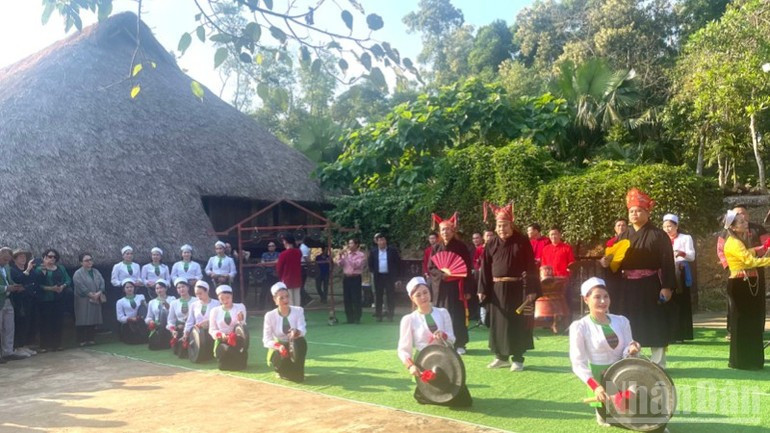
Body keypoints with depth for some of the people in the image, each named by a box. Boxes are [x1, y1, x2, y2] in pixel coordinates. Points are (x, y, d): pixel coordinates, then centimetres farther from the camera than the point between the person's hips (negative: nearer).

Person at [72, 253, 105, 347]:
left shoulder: (96, 272, 14)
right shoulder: (78, 274, -3)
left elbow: (102, 283, 5)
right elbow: (81, 287, -13)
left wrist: (98, 293, -12)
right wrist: (91, 295, -16)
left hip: (95, 301, 5)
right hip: (83, 301, -5)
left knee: (93, 321, 5)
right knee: (83, 321, -4)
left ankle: (91, 339, 12)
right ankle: (82, 341, 1)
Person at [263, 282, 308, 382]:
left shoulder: (298, 311, -7)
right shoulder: (270, 315, -9)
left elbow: (303, 330, -24)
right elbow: (266, 341, -13)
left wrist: (297, 332, -49)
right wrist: (278, 346, -34)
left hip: (295, 349, 0)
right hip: (277, 348, 0)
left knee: (300, 340, -33)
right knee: (277, 358, -34)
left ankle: (297, 371, -15)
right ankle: (283, 371, 3)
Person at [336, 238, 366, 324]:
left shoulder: (361, 255, -4)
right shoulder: (346, 253, 13)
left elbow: (356, 265, -16)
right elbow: (340, 264, 8)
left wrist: (347, 257, -16)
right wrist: (340, 256, -7)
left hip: (355, 278, -5)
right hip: (346, 277, 5)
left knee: (356, 299, -5)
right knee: (346, 299, 7)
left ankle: (357, 319, 2)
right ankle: (349, 318, 15)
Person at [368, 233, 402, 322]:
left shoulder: (392, 250, -1)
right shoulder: (373, 251, 4)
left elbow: (398, 263, 1)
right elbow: (370, 264, 13)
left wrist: (396, 274, -3)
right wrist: (373, 272, 3)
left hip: (389, 276, -1)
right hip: (378, 277, 2)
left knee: (390, 296, 1)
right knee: (378, 296, 5)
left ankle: (390, 315, 8)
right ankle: (378, 315, 11)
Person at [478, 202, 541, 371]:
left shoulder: (522, 242, -5)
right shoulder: (491, 244, 5)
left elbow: (530, 267, -7)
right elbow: (485, 268, 6)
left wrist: (531, 290, -13)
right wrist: (482, 289, 0)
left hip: (517, 288, -3)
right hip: (497, 289, 3)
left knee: (517, 323, 2)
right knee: (498, 323, 8)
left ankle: (518, 359, 12)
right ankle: (501, 356, 21)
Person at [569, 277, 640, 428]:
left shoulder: (621, 321, 2)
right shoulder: (579, 326, -13)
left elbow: (625, 354, 2)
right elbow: (578, 364, -17)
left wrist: (631, 351, -24)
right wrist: (595, 386, -31)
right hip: (600, 380, -4)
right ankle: (603, 412, 19)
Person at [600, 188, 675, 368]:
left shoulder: (658, 235, -4)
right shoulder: (624, 236, 11)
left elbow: (667, 263, -8)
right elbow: (617, 261, 12)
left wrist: (667, 287, -15)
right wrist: (607, 262, -10)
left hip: (651, 287, -4)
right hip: (628, 287, 5)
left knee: (654, 325, 1)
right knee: (631, 325, 8)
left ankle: (658, 364, 12)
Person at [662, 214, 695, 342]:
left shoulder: (686, 238, 7)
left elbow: (692, 256, -5)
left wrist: (682, 253, -25)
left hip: (681, 275, -3)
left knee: (681, 304, -5)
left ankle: (680, 334, -3)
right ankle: (668, 335, -2)